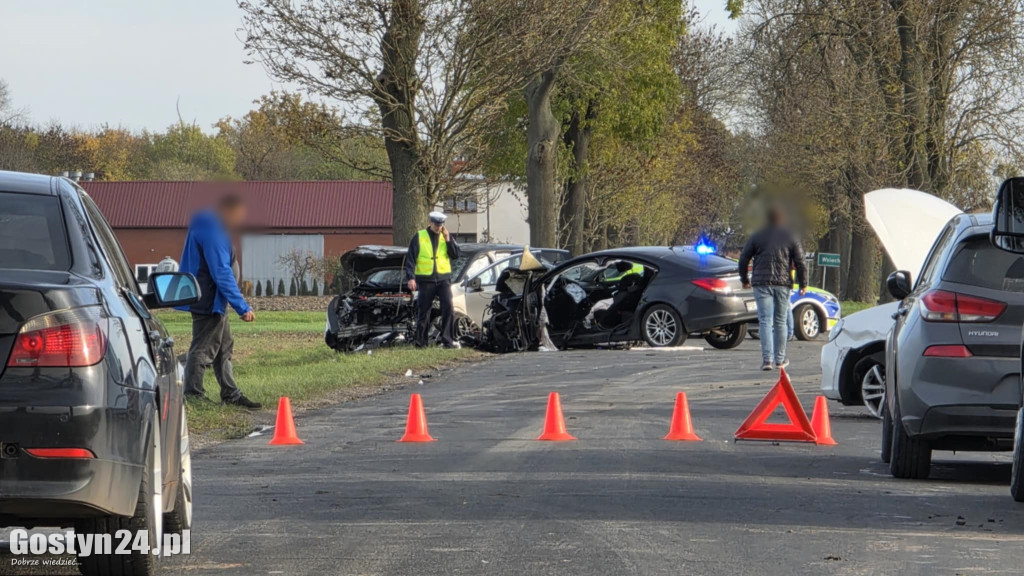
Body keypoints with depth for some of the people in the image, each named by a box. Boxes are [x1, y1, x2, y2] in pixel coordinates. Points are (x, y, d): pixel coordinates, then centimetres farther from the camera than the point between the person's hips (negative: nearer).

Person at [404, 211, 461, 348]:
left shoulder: (447, 237, 11)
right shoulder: (419, 237, 2)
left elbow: (455, 254, 2)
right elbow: (410, 259, 0)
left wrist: (448, 239, -7)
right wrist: (410, 277, -10)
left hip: (443, 279, 1)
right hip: (425, 280, -1)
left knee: (448, 307, -13)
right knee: (423, 311, 3)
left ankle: (448, 339, -11)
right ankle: (421, 341, 13)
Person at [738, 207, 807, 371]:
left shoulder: (757, 237, 4)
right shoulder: (790, 237, 5)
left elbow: (743, 259, 7)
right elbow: (800, 262, 3)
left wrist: (744, 280, 19)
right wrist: (803, 283, 12)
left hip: (761, 283, -1)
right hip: (783, 283, 1)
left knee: (765, 320, -5)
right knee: (781, 321, 11)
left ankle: (767, 359, -17)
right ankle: (780, 359, 16)